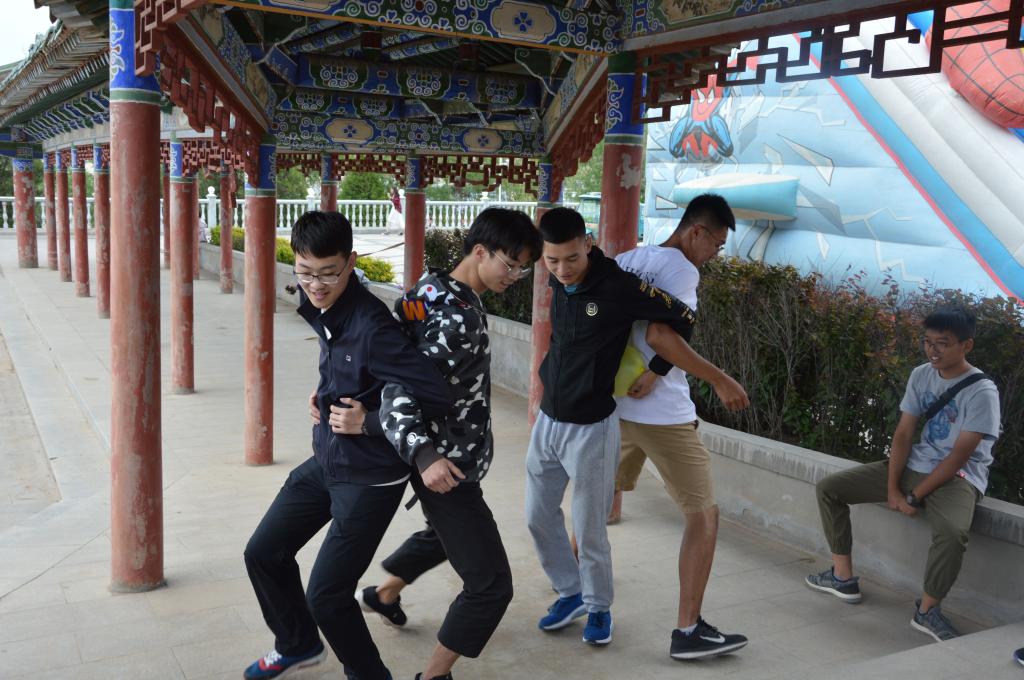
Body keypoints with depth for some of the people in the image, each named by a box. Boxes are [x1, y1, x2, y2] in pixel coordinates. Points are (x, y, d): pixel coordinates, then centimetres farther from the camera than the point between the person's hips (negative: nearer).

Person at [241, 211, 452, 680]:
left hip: (370, 477, -8)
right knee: (263, 553, 17)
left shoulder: (370, 326, -27)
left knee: (326, 594, -3)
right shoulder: (322, 309, -2)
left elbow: (436, 397, -30)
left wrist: (367, 420, -20)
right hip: (325, 461, 9)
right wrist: (324, 396, 3)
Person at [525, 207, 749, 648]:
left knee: (589, 530, 3)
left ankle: (598, 607, 29)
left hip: (591, 428, -6)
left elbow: (684, 321, -11)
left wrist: (654, 372, -5)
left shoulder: (618, 286, -20)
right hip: (548, 421, 7)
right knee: (539, 516, 15)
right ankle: (570, 593, 36)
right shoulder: (557, 282, -1)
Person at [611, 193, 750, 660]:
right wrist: (720, 380, -17)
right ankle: (688, 631, 2)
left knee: (608, 495, 28)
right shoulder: (681, 268, -13)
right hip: (661, 413, -8)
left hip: (616, 405, 8)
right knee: (704, 515, 1)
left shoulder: (626, 261, 11)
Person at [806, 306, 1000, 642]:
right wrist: (892, 488, -9)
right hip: (912, 467, 7)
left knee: (953, 532, -39)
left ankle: (927, 609, -14)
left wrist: (915, 497, -18)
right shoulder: (921, 375, 2)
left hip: (956, 478, -6)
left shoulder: (982, 392, -16)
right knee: (829, 487, 0)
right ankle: (843, 576, 8)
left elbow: (958, 456, -18)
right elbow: (903, 434, 1)